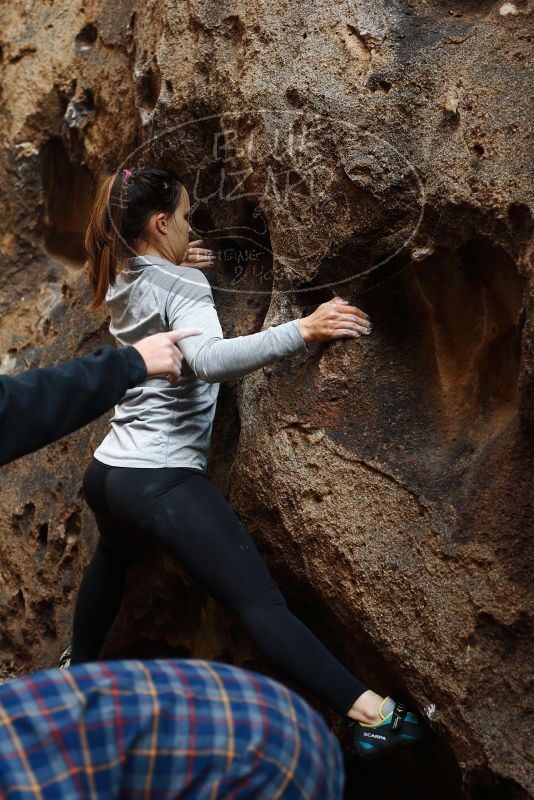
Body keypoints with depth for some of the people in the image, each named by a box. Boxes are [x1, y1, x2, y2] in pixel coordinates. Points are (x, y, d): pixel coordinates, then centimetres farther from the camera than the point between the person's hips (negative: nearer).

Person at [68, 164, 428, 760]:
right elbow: (209, 359, -34)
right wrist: (303, 330, -43)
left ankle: (80, 668, 56)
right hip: (162, 481, -9)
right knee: (262, 603, -17)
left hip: (106, 474, 9)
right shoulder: (179, 287, -12)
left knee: (111, 561, 38)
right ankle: (370, 715, -21)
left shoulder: (121, 286, 13)